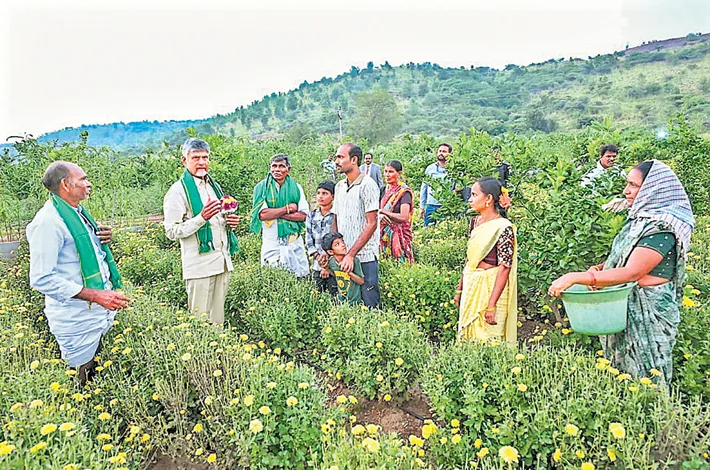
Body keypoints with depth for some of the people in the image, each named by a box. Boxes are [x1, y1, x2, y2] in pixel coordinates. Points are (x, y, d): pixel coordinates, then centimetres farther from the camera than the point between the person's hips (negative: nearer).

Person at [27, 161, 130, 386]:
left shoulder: (78, 212, 12)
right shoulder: (48, 220, -17)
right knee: (82, 385, 3)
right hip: (77, 320, -9)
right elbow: (42, 279, -22)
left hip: (101, 313, 9)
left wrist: (103, 239, 4)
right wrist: (96, 295, -26)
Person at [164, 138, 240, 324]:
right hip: (200, 265, -7)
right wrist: (202, 217, -22)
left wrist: (229, 221, 6)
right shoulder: (178, 191, -6)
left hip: (222, 260, 7)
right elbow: (172, 232, -12)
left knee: (218, 317, 12)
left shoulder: (214, 185, 18)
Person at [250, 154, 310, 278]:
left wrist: (277, 214, -13)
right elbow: (262, 214, -14)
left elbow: (303, 215, -4)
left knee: (301, 278, 4)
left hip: (294, 242, 2)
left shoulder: (296, 187, 5)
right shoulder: (262, 187, 0)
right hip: (271, 243, -2)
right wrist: (288, 208, -10)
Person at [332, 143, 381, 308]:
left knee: (369, 306, -2)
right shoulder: (339, 186, 13)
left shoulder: (367, 185, -9)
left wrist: (351, 254, -18)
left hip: (364, 257, -6)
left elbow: (371, 224, -14)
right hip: (343, 257, 7)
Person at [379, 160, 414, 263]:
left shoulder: (404, 191, -9)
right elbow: (379, 210, 13)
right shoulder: (385, 189, 10)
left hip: (399, 234, -6)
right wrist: (381, 216, -11)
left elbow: (404, 217, -19)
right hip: (385, 234, 6)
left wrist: (382, 212, -15)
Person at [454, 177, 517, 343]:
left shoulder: (503, 228, -15)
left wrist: (492, 305, -21)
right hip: (470, 289, 7)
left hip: (490, 290, -7)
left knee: (486, 340, 3)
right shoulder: (475, 222, 7)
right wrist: (460, 289, 13)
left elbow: (504, 269, -18)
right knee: (467, 337, 14)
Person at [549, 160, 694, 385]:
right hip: (625, 305, 8)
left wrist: (574, 278, -32)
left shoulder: (661, 228, -20)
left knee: (643, 373, 5)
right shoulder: (640, 219, 9)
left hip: (647, 312, -8)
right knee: (621, 369, 17)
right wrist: (600, 269, -6)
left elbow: (632, 273, -28)